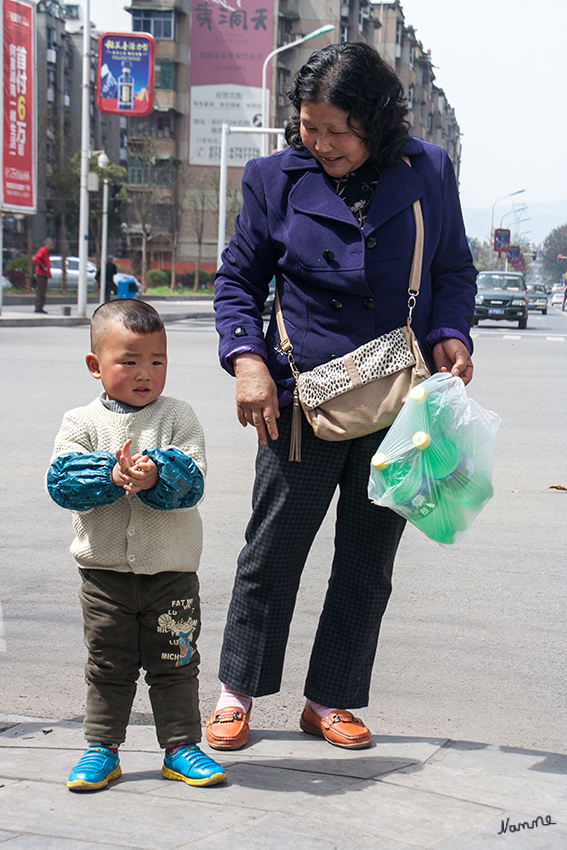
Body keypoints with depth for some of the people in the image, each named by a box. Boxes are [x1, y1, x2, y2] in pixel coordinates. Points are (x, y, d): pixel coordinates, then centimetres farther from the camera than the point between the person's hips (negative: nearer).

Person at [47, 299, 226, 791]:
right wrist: (111, 476, -27)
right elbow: (62, 481, -12)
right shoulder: (82, 423, 0)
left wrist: (155, 477, -31)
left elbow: (191, 482, -12)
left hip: (172, 570, 0)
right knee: (108, 666, 10)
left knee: (175, 663, 8)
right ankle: (102, 749, 21)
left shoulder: (179, 418, -2)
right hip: (105, 570, 1)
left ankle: (181, 747, 20)